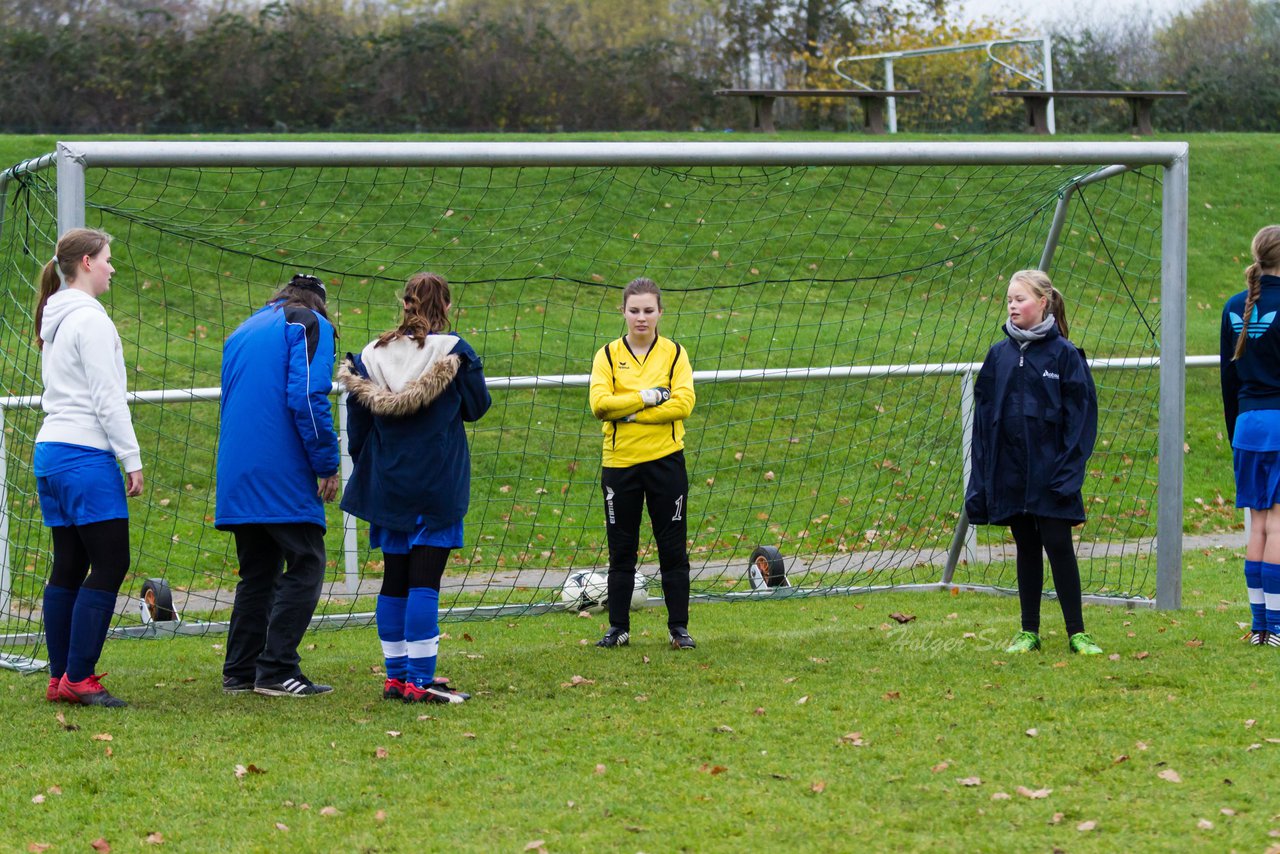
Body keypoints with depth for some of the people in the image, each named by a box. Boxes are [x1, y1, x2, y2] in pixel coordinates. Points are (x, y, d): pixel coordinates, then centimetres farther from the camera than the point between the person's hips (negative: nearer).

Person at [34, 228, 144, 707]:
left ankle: (59, 678, 10)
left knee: (68, 566, 10)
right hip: (86, 455, -9)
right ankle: (77, 680, -10)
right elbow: (108, 398, -14)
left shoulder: (54, 321, 17)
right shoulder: (89, 319, -11)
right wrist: (132, 459, -11)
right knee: (110, 564, -7)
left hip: (50, 452, 9)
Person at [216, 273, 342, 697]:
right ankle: (277, 670, -11)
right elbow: (308, 396, -14)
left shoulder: (243, 332, 24)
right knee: (305, 566, -4)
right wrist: (327, 465, -10)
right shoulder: (309, 324, 1)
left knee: (257, 572, 14)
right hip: (285, 476, -7)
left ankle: (240, 672, 12)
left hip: (237, 475, 7)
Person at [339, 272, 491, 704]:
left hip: (387, 486, 4)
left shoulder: (371, 355, 4)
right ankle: (420, 679, -10)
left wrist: (363, 469, 19)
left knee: (394, 580, 11)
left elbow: (357, 425, 8)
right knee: (425, 580, -6)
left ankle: (396, 675, 14)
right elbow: (477, 406, 3)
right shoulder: (453, 352, -8)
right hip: (437, 486, -4)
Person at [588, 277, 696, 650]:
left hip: (665, 461, -1)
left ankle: (678, 627, 10)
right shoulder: (608, 355, 4)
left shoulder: (674, 353, 3)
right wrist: (648, 397, -14)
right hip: (619, 464, 1)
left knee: (673, 549, 2)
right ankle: (618, 627, 15)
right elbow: (599, 403, -11)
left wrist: (629, 411, -14)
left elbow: (683, 403, -11)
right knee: (621, 551, 7)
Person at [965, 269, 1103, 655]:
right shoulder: (1000, 355, 7)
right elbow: (984, 415, 9)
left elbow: (1080, 415, -5)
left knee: (1058, 546, -3)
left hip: (1050, 472, -4)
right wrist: (982, 476, 3)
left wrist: (1068, 469, -12)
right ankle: (1028, 632, 17)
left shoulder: (1065, 355, -5)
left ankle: (1077, 632, 4)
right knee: (1026, 548, 10)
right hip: (1010, 472, 4)